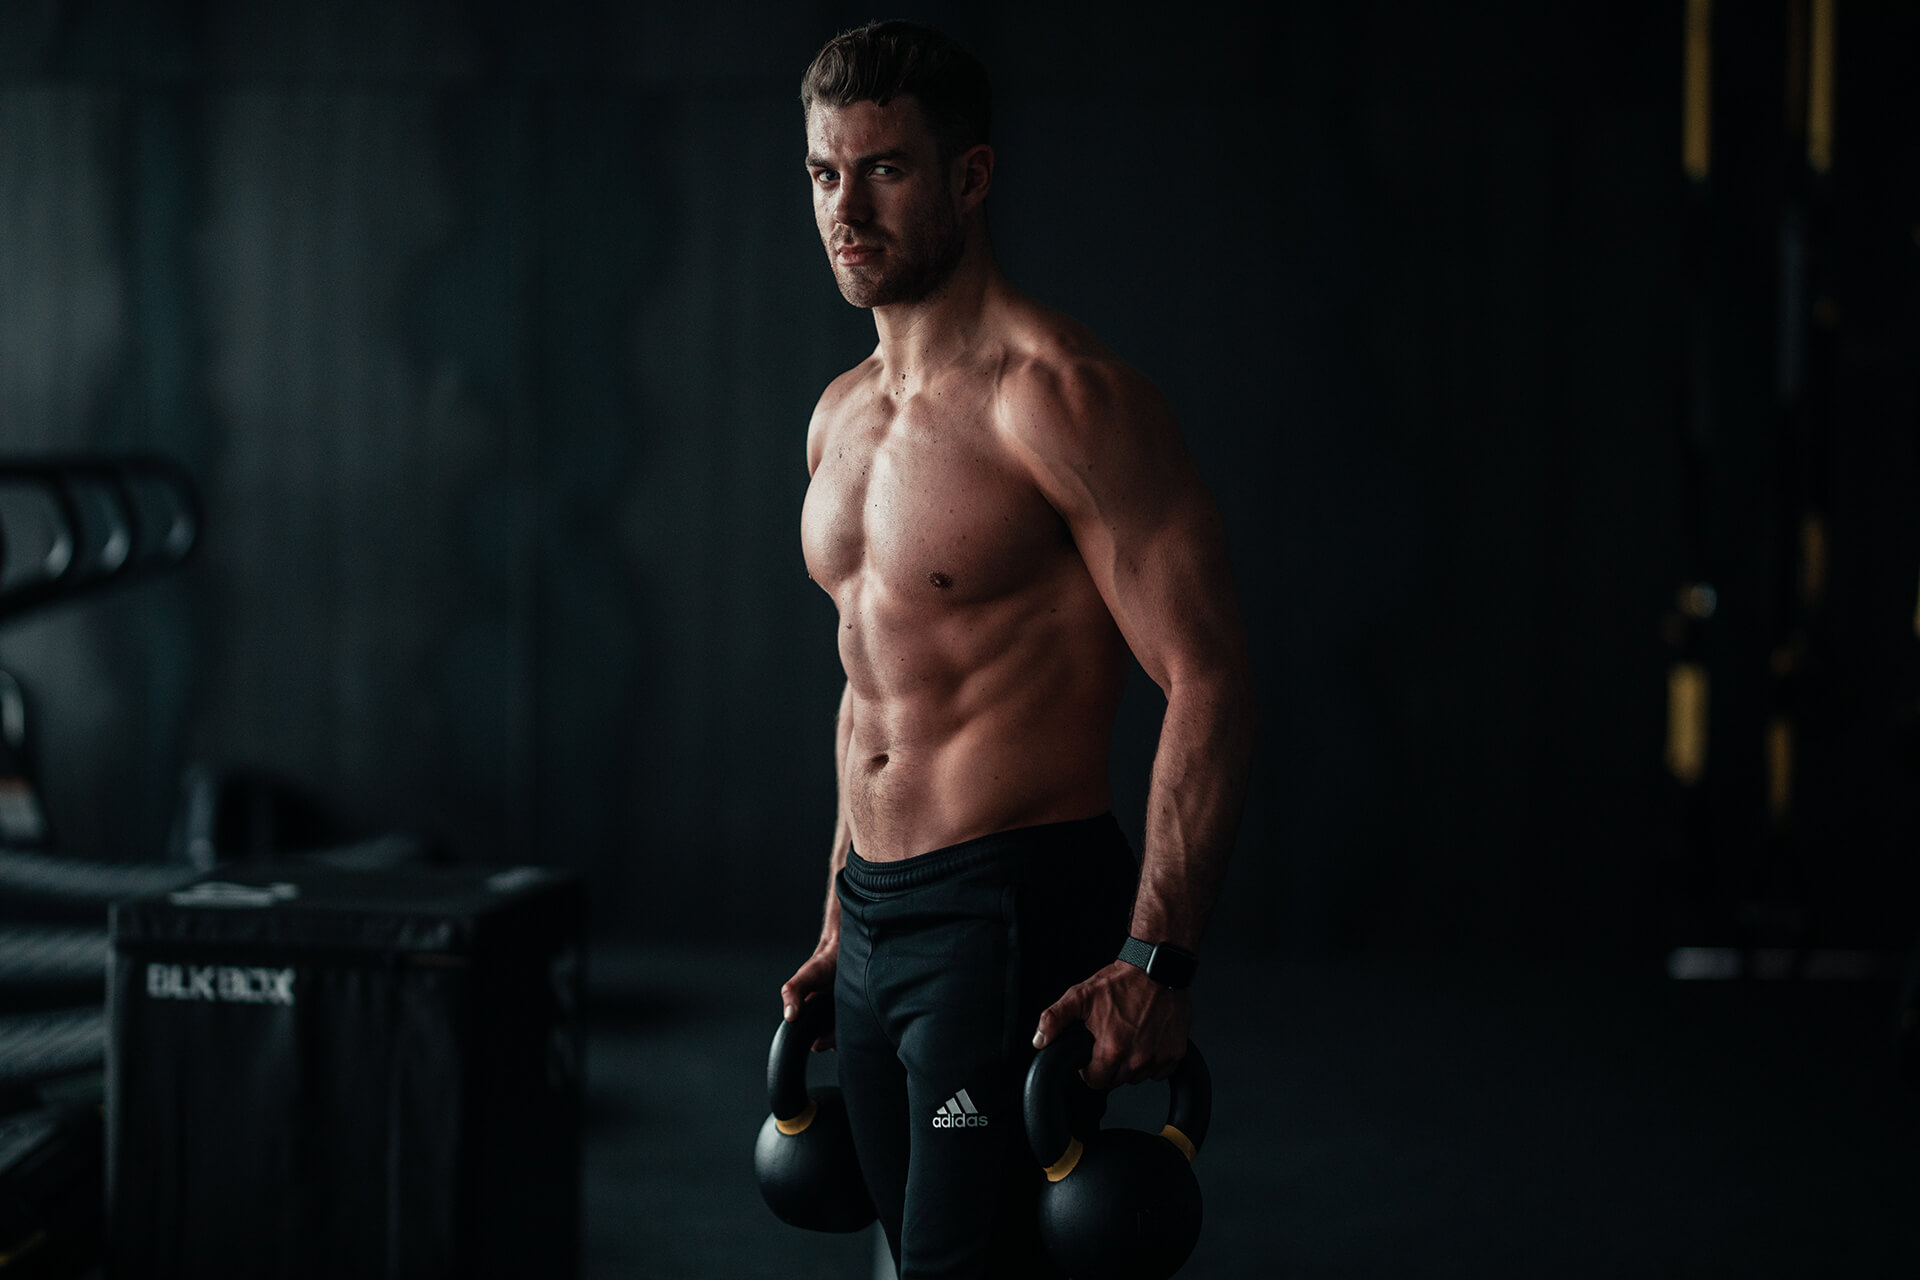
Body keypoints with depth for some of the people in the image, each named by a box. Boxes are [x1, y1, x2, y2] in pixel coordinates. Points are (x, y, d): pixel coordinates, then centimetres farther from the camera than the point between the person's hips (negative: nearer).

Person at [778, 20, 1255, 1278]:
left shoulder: (1060, 399, -14)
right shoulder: (842, 416, 13)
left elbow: (1209, 681, -19)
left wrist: (1155, 960, -25)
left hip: (1016, 920, -8)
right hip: (874, 925, 9)